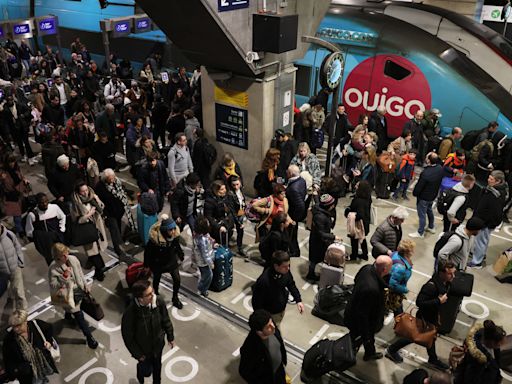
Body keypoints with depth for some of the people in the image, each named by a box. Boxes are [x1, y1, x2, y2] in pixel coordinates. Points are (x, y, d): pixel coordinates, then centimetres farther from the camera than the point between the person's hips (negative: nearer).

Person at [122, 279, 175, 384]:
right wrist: (137, 354, -10)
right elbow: (128, 337, -20)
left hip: (158, 343, 3)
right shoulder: (130, 313, -37)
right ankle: (141, 373, 59)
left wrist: (170, 337, 5)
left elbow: (166, 320, -6)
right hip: (143, 348, -3)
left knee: (157, 366, 27)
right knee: (146, 370, 22)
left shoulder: (159, 301, -25)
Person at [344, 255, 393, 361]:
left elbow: (356, 280, 2)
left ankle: (370, 353, 62)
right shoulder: (371, 289, -45)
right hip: (358, 320, -8)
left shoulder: (368, 268, -20)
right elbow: (362, 314, -34)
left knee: (369, 334, 35)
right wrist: (365, 334, -19)